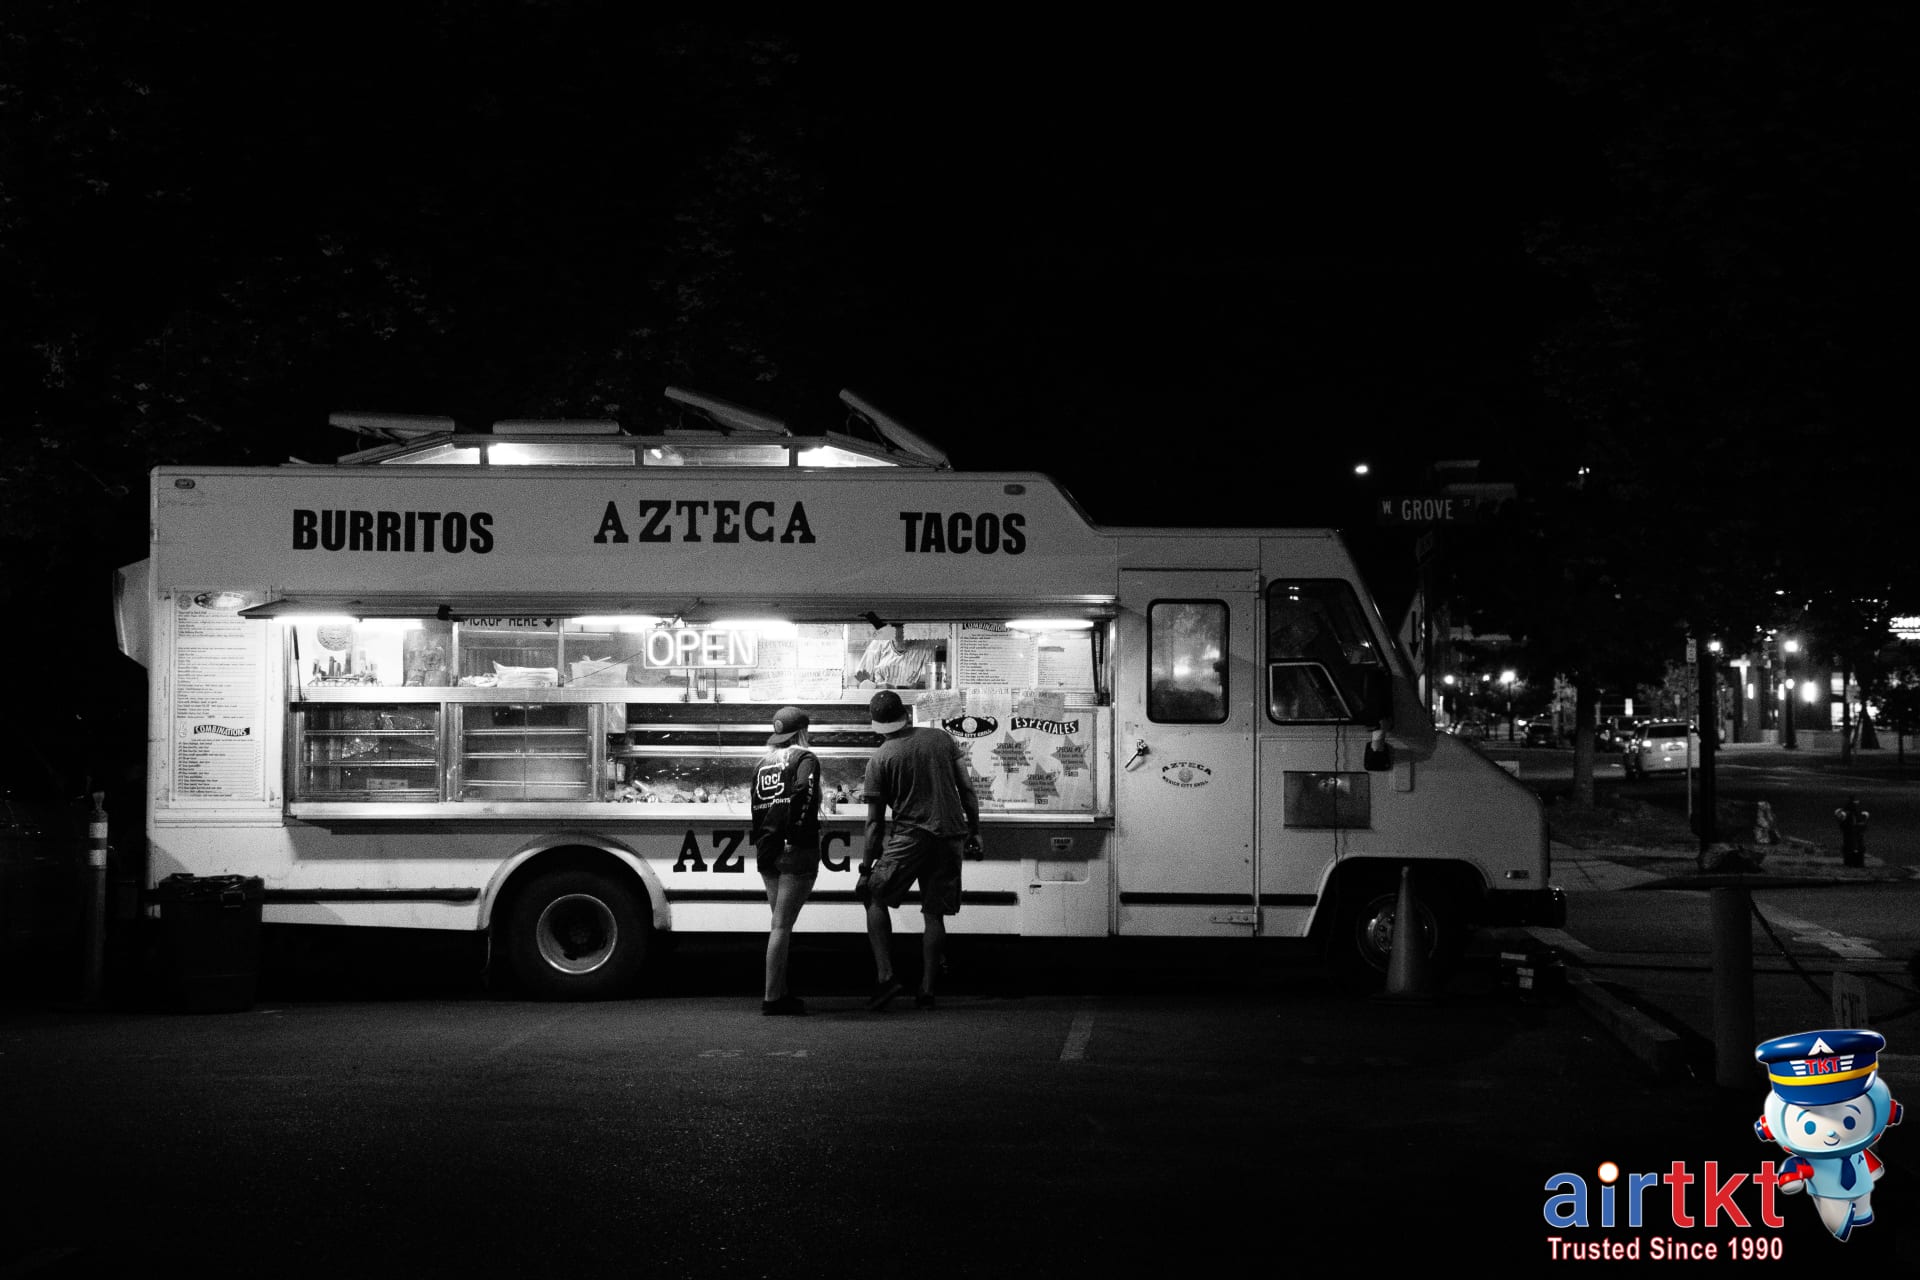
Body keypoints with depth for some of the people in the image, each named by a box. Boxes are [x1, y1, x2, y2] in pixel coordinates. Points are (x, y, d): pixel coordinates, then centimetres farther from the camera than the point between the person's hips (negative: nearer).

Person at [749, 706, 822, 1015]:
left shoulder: (763, 763, 15)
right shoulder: (804, 759, -5)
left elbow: (756, 806, 14)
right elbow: (803, 791, -23)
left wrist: (759, 842, 14)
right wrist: (796, 834, -22)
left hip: (766, 851, 7)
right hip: (796, 851, -7)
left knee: (781, 923, 16)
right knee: (782, 925, -7)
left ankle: (781, 993, 19)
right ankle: (772, 997, -8)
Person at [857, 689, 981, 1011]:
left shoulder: (879, 760, -1)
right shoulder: (942, 739, 8)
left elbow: (875, 821, 0)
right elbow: (968, 791, 8)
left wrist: (867, 867, 5)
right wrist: (975, 832, 16)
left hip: (909, 836, -3)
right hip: (951, 835, 4)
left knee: (875, 898, 11)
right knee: (934, 914, 9)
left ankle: (885, 976, -2)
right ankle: (926, 990, 7)